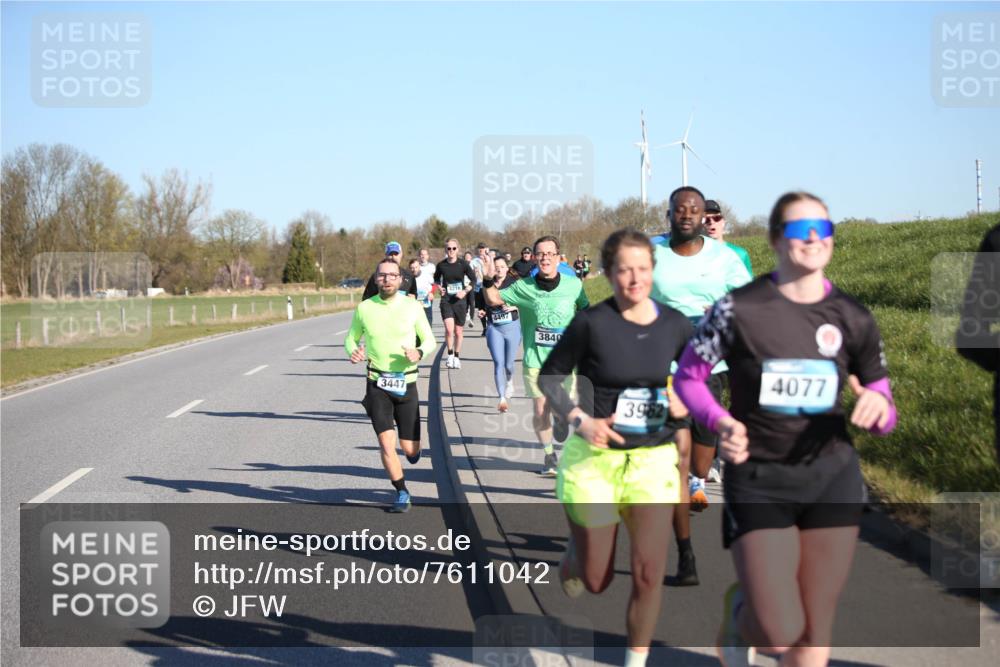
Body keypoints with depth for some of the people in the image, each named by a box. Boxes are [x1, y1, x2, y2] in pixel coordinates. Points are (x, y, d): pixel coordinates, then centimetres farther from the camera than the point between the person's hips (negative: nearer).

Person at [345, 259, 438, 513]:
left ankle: (411, 449, 40)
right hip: (377, 384, 0)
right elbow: (351, 338, 11)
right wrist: (353, 352, -12)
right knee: (386, 443, -8)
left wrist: (419, 353, -18)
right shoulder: (364, 308, -1)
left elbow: (430, 340, 4)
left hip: (406, 383, 0)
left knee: (411, 449, 2)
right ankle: (402, 494, 11)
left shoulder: (412, 307, -4)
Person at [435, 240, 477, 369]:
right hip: (446, 300, -1)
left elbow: (473, 279, 4)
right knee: (449, 329, -20)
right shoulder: (441, 265, -2)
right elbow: (436, 279, 17)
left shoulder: (463, 264, -6)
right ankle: (450, 355, -2)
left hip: (460, 300, 1)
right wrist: (440, 288, 0)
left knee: (458, 331, 10)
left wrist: (465, 291, -9)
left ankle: (457, 357, 27)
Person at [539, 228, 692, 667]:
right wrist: (580, 420, -16)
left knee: (649, 573, -5)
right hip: (594, 455, -2)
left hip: (654, 457, 2)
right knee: (595, 581, 8)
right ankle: (575, 555, 45)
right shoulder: (592, 323, -13)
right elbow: (550, 376, -3)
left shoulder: (674, 325, -2)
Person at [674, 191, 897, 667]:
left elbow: (884, 419, 6)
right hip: (759, 480, -3)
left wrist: (879, 406, -19)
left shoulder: (853, 320, 0)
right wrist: (720, 423, -17)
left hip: (833, 478, 3)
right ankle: (739, 607, 28)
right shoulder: (739, 309, -10)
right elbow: (688, 376, 1)